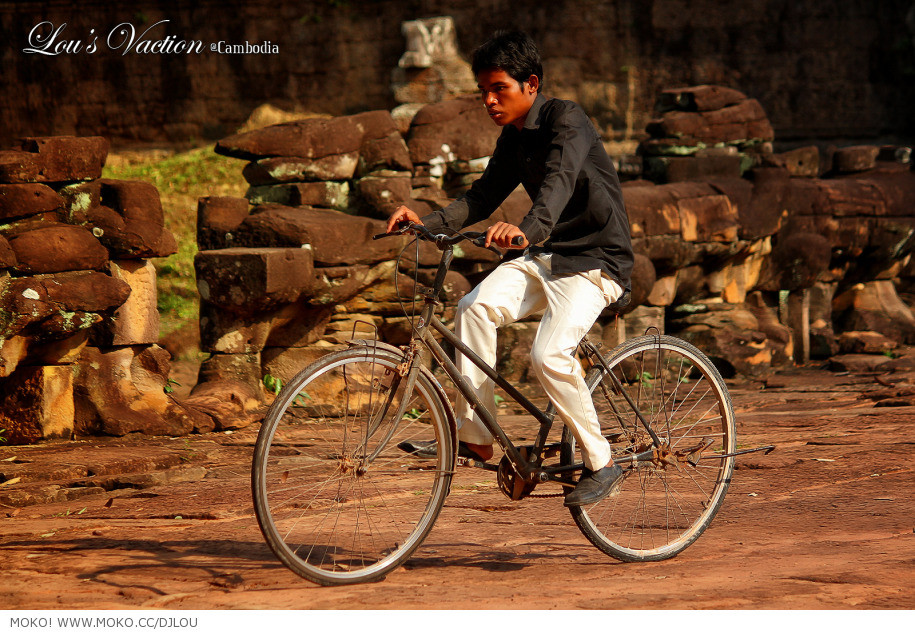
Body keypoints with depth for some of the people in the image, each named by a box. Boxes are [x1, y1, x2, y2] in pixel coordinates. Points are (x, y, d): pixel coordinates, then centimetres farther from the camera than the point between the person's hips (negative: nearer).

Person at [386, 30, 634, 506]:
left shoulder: (566, 121, -17)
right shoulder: (514, 136, 9)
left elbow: (560, 182, -35)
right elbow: (482, 197, 7)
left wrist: (527, 230, -55)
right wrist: (427, 222, -11)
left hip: (596, 259, -7)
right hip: (546, 256, 7)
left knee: (549, 354, -26)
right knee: (475, 307, -19)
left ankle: (601, 464, -9)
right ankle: (474, 435, -14)